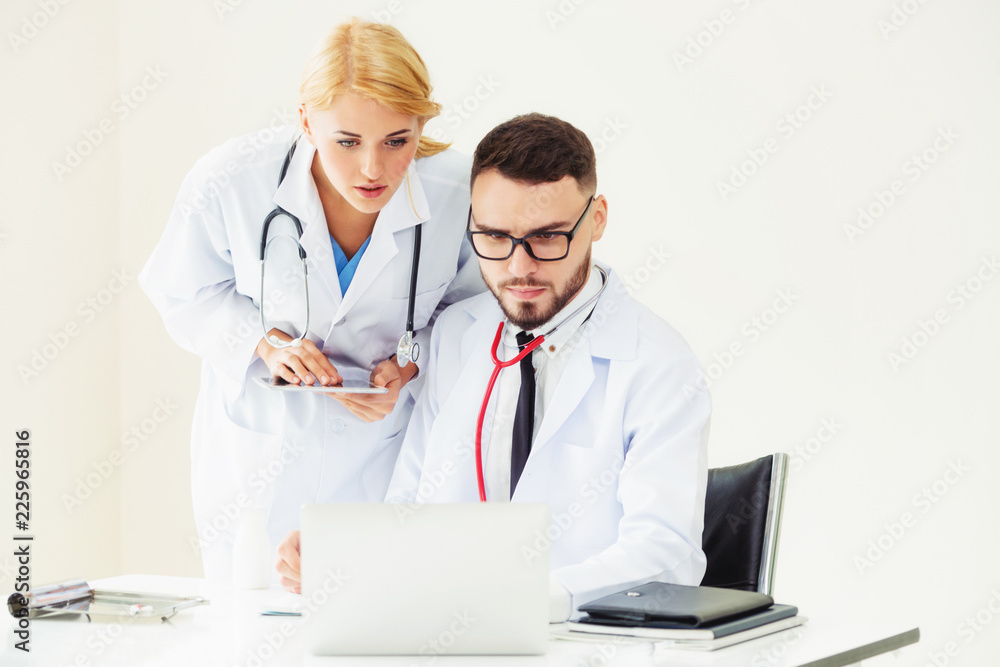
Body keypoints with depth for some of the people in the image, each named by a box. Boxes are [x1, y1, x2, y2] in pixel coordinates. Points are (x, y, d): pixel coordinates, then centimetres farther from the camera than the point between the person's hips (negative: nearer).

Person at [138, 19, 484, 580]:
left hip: (386, 459, 0)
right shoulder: (230, 181, -22)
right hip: (259, 453, 0)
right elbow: (184, 292, -4)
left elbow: (472, 311, -1)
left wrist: (407, 366, -18)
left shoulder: (460, 192, -21)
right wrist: (266, 343, -20)